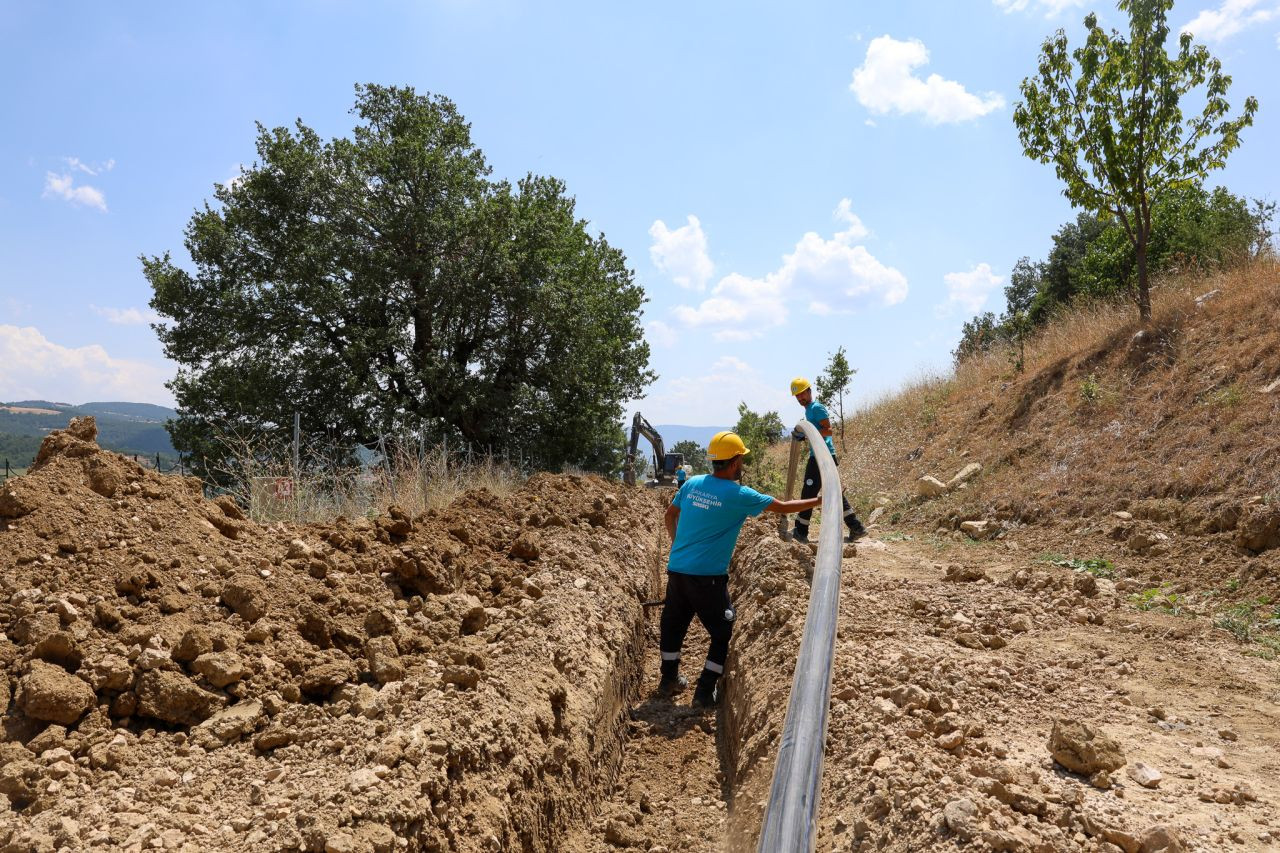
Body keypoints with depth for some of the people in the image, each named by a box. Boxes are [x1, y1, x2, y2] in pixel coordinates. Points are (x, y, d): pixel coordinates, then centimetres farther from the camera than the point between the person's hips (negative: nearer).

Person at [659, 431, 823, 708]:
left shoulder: (692, 483, 4)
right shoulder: (739, 495, -11)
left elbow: (670, 514, 18)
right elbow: (783, 507, -1)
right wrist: (819, 501, 13)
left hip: (676, 568, 6)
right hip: (707, 577, -6)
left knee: (674, 624, 20)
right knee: (722, 633, 11)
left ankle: (669, 679, 35)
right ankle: (705, 692, 11)